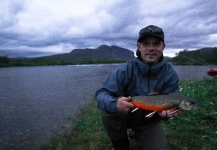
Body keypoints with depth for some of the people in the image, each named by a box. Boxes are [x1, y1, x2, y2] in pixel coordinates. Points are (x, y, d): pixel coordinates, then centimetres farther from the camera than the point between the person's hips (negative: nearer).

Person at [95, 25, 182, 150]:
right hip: (127, 115, -1)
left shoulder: (170, 74, -15)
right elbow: (101, 94, -24)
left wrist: (166, 112, -38)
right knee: (108, 111, -29)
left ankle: (138, 134, 19)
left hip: (150, 122, 2)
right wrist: (115, 104, -47)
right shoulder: (125, 69, -20)